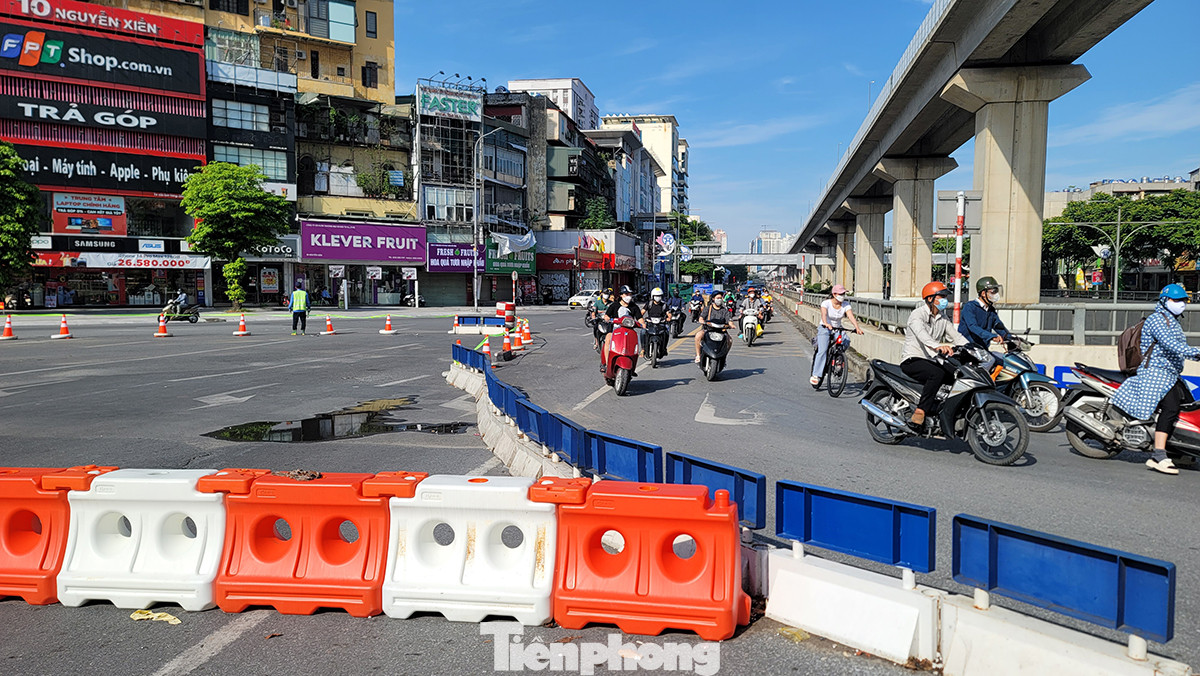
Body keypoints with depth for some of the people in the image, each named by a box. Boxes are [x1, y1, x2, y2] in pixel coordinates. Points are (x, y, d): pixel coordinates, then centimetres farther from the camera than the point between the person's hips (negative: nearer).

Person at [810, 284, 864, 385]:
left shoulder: (846, 305, -5)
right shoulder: (826, 303, -15)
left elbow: (851, 316, -19)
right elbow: (823, 314, -33)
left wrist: (857, 327, -38)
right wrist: (826, 324, -55)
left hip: (838, 329, 4)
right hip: (825, 329, -4)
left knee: (846, 341, -26)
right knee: (822, 351, -21)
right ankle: (815, 375, -21)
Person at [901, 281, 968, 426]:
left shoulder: (943, 319, 17)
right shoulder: (917, 314, -10)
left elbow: (956, 336, 12)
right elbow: (921, 334, -30)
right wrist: (937, 346, -49)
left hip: (932, 361, 8)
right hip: (912, 360, -8)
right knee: (937, 374, -34)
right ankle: (920, 411, -35)